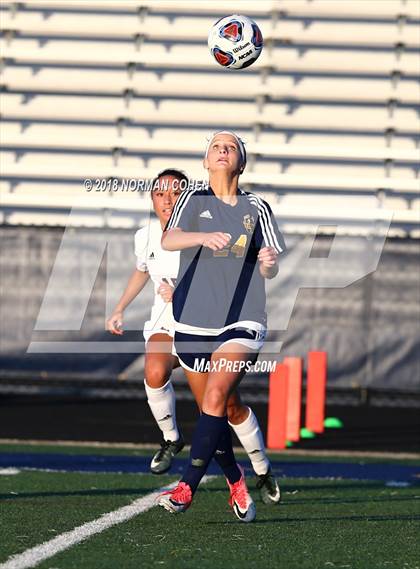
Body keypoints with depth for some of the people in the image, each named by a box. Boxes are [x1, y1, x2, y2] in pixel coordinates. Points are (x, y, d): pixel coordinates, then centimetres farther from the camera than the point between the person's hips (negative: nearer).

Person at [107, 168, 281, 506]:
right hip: (165, 325, 3)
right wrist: (119, 310, 21)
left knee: (231, 407, -3)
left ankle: (263, 471, 19)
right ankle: (171, 439, -5)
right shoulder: (146, 237, -1)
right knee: (155, 373, -31)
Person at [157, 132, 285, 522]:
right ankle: (236, 482, 29)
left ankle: (186, 488, -21)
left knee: (216, 397, -19)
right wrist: (204, 237, -34)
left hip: (242, 322, -1)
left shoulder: (256, 208, 7)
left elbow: (269, 270, 6)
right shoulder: (193, 200, 5)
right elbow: (168, 240, -14)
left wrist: (269, 263, -18)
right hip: (193, 322, 1)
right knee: (211, 408, 7)